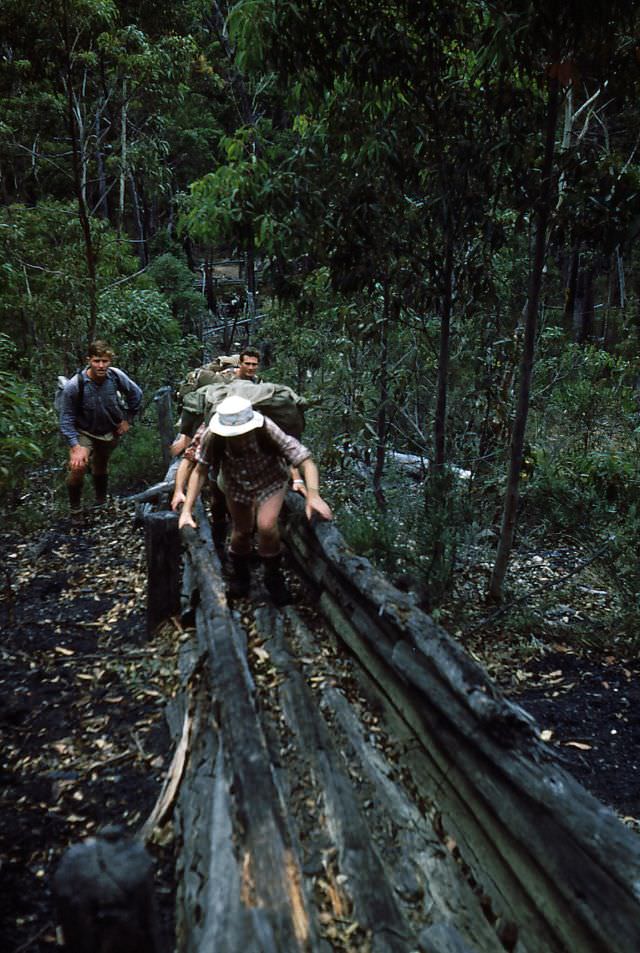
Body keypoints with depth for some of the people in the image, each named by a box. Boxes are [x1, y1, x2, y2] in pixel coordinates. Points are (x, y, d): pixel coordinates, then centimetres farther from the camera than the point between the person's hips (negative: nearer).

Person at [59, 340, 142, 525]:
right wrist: (76, 446, -29)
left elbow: (136, 394, 0)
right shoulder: (74, 385, -29)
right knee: (78, 467, -23)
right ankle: (75, 510, -2)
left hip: (110, 432, 3)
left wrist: (127, 419, 2)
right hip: (84, 433, -3)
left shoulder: (116, 376, -21)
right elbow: (66, 419, -21)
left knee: (100, 468, 19)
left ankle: (101, 502, 44)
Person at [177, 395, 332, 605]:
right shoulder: (213, 437, -33)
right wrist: (187, 509, -23)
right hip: (236, 485, 2)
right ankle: (239, 575, 42)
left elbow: (305, 461, -39)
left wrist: (313, 494, -54)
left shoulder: (267, 431, -39)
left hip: (270, 482, -2)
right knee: (241, 531, 10)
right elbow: (200, 471, -18)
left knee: (266, 526, -22)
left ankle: (273, 577, 5)